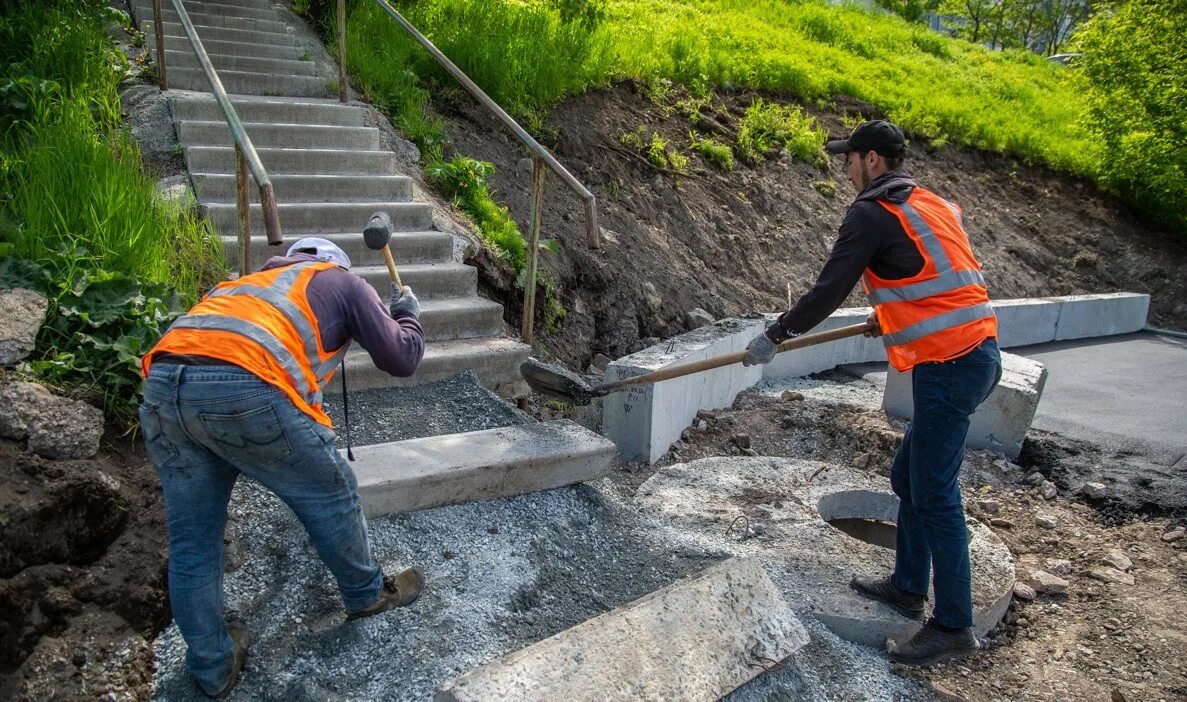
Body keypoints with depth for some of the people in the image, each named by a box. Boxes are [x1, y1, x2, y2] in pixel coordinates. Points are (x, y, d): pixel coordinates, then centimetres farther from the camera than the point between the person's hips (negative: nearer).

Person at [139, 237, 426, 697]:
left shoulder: (255, 281, 39)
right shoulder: (342, 281, 23)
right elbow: (400, 358, 20)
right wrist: (407, 311, 40)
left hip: (162, 385, 7)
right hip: (244, 388, -6)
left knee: (191, 539, 19)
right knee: (330, 493, 18)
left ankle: (213, 667, 33)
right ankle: (367, 593, 38)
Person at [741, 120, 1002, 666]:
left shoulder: (872, 213, -10)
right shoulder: (933, 205, 17)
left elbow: (828, 290, -9)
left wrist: (774, 337, 2)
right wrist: (889, 316, 39)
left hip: (948, 365, -10)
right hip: (975, 354, 10)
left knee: (933, 494, -2)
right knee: (909, 476, 18)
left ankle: (953, 626, 10)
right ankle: (908, 587, 32)